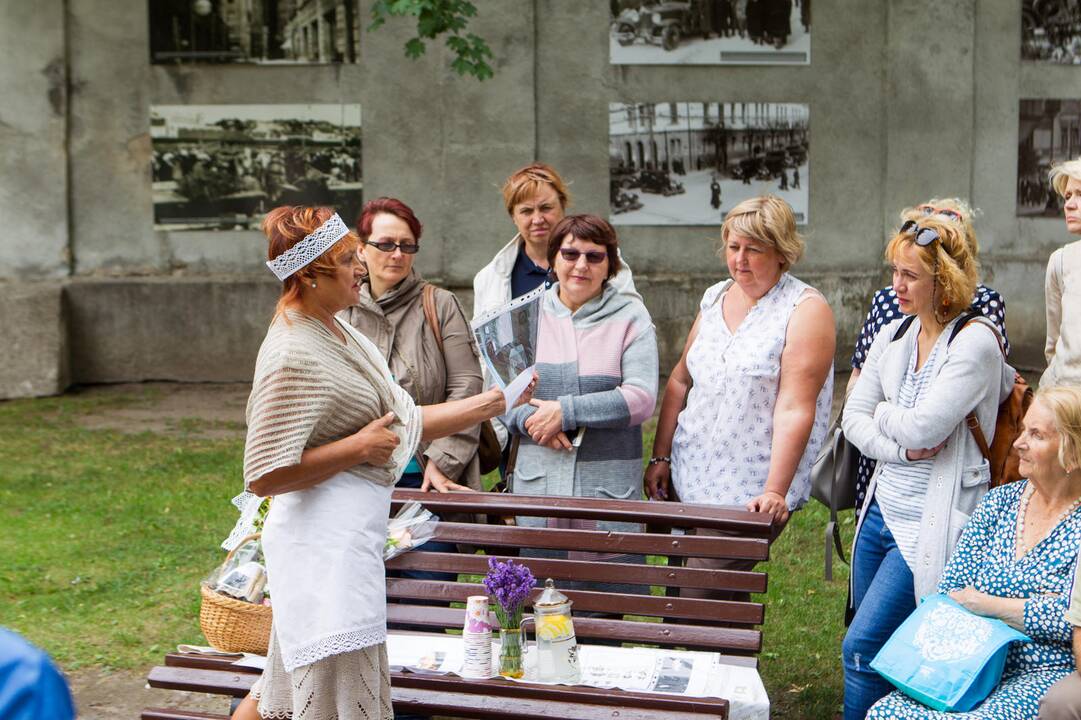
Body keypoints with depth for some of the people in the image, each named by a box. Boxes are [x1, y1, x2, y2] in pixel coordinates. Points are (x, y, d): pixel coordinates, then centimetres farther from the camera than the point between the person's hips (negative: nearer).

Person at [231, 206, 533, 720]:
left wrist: (494, 402, 13)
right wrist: (359, 447, -18)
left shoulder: (335, 330, 11)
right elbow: (264, 477, -23)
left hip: (346, 537, 10)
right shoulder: (293, 356, -21)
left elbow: (402, 421, 15)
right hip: (326, 547, -10)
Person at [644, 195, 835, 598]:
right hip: (689, 478, 6)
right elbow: (680, 381, 15)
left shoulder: (806, 309, -8)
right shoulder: (715, 298, 11)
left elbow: (794, 410, -16)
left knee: (700, 600, -9)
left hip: (752, 490, -6)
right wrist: (660, 457, 10)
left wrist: (774, 492, -22)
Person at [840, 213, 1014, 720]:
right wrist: (902, 448, -12)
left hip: (931, 523, -7)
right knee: (874, 649, 16)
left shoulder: (976, 342, -14)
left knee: (862, 646, -10)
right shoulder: (893, 336, 7)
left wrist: (884, 413, -1)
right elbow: (853, 419, 5)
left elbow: (920, 427, -21)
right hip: (881, 510, 7)